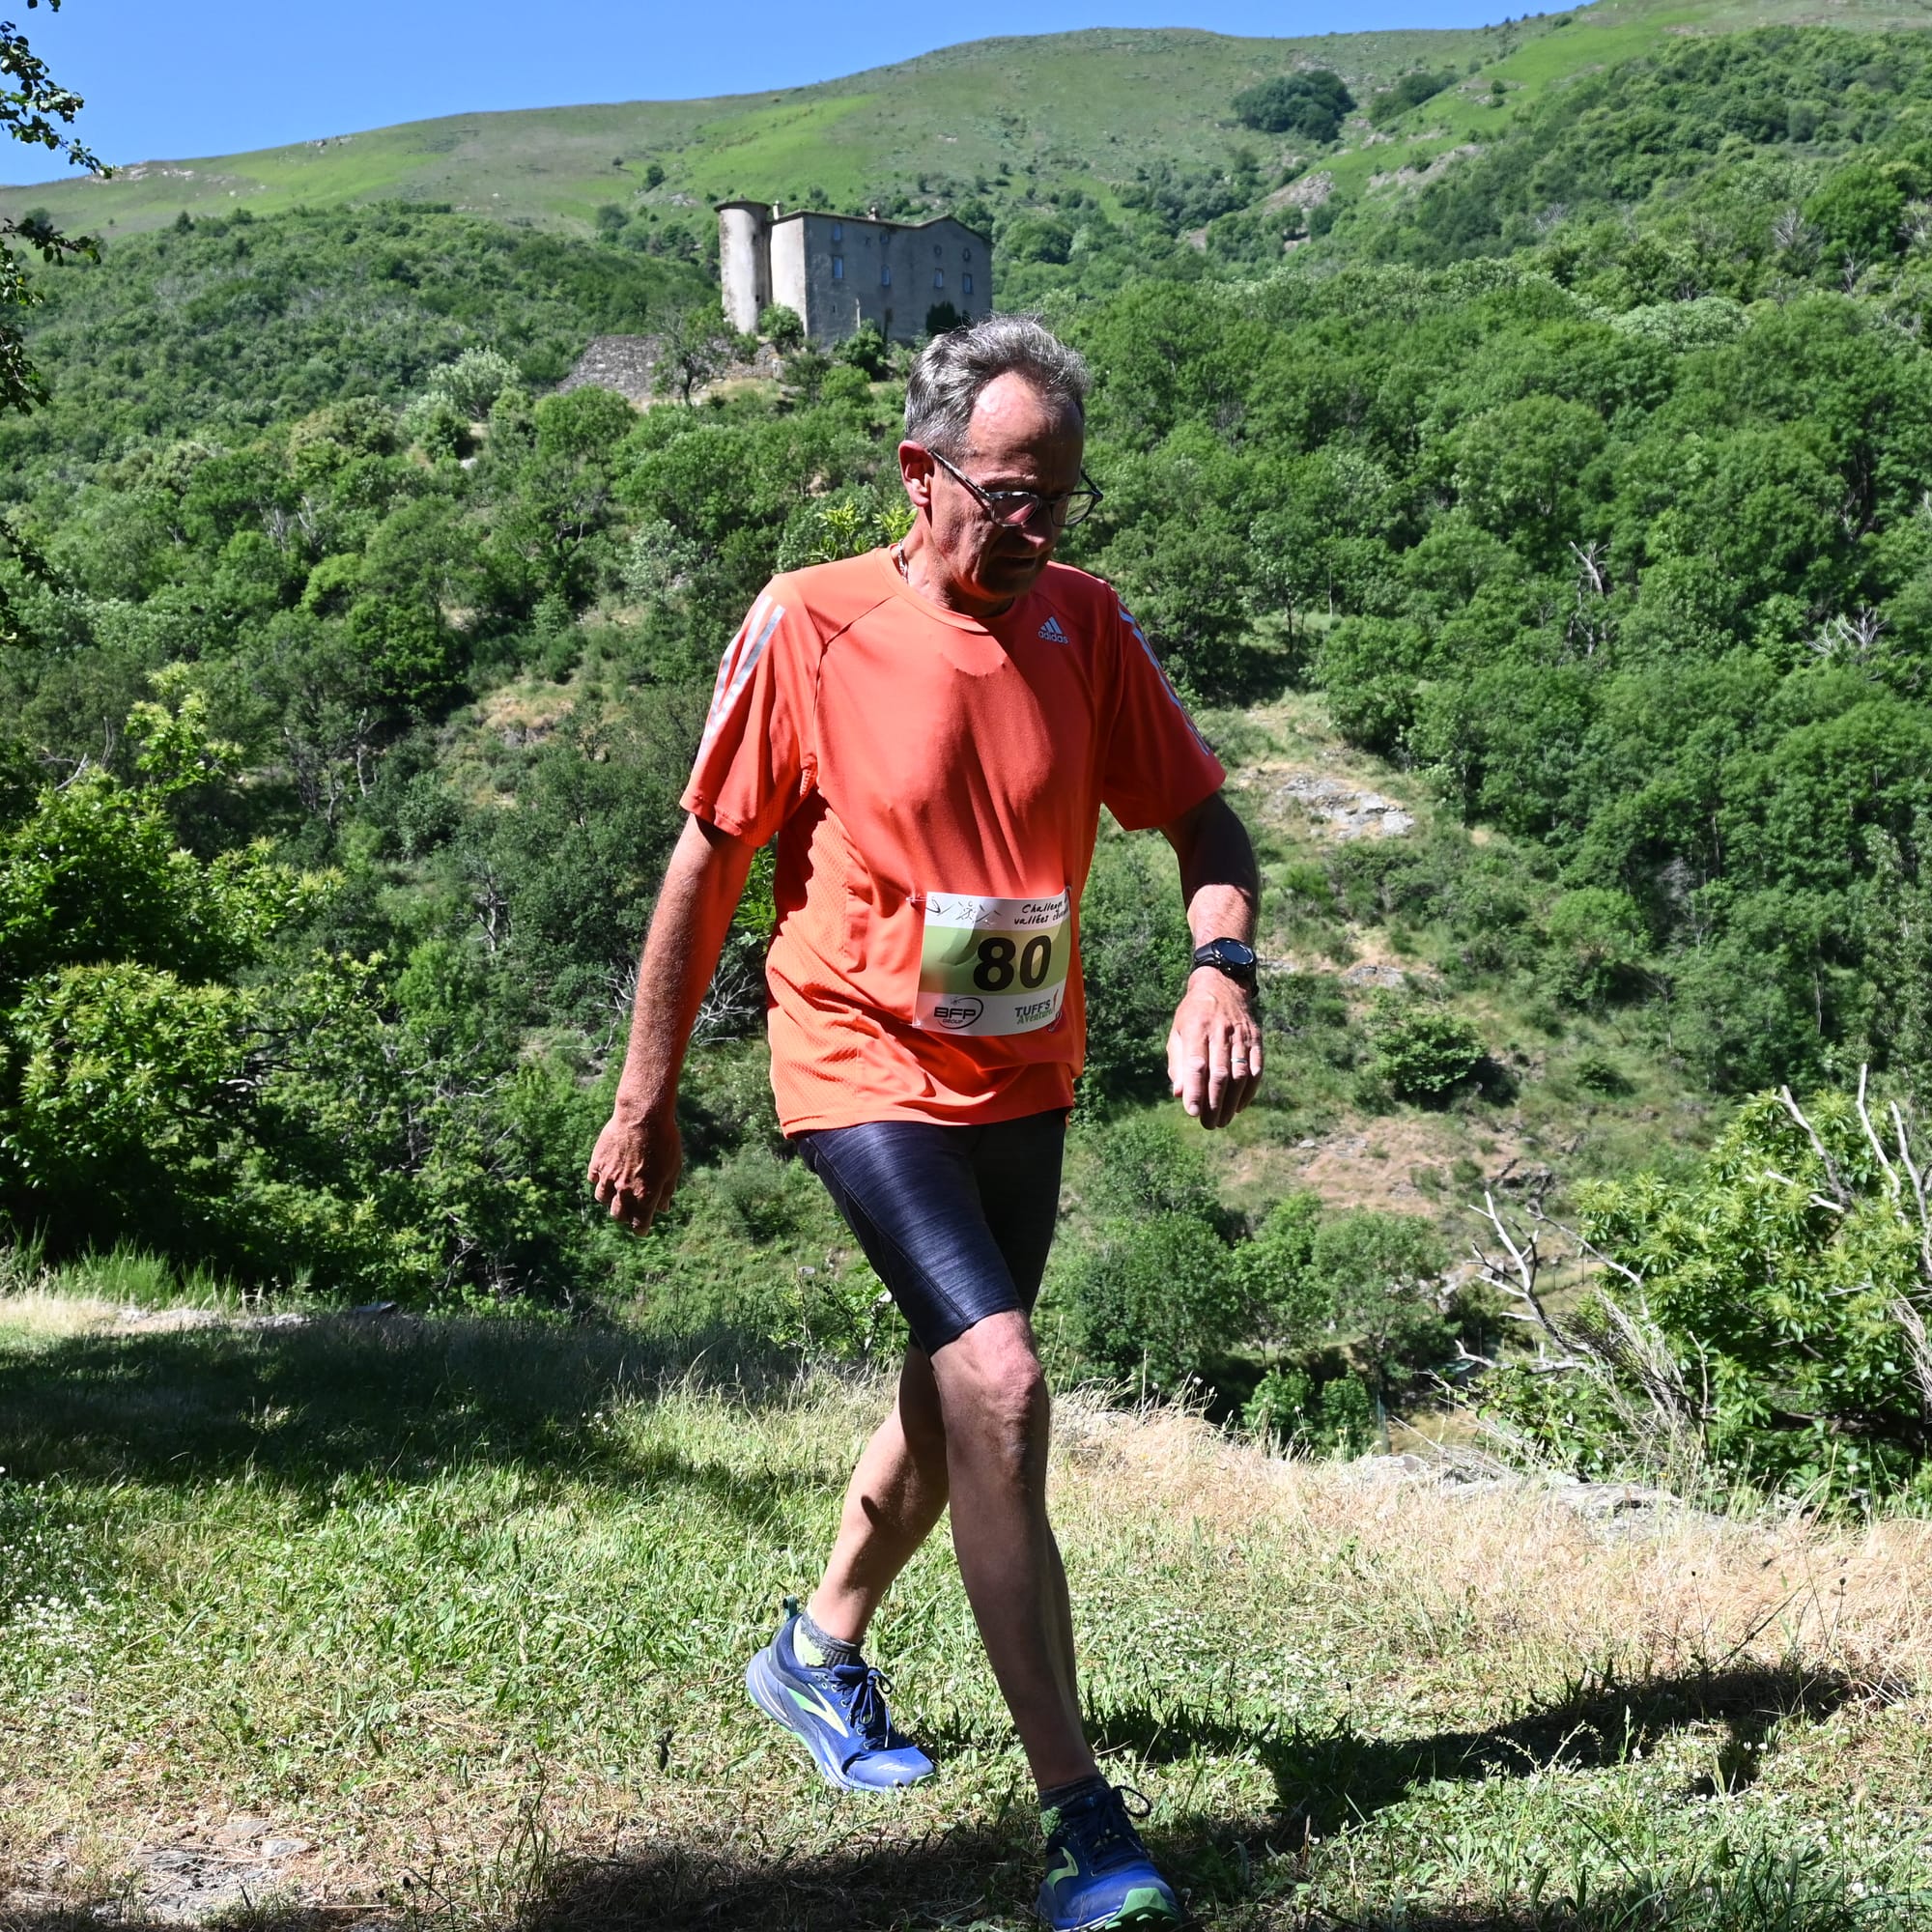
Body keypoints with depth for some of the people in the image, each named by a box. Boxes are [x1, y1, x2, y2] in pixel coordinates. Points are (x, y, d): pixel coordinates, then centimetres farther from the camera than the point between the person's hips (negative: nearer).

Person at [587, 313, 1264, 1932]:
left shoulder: (1085, 627, -2)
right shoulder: (810, 627, -13)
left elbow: (1204, 820, 3)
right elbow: (708, 863, -6)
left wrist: (1221, 969, -19)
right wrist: (646, 1101, -3)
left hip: (1024, 1080, 6)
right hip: (867, 1070, -6)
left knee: (956, 1392, 20)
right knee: (1002, 1393, -19)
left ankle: (823, 1651, 46)